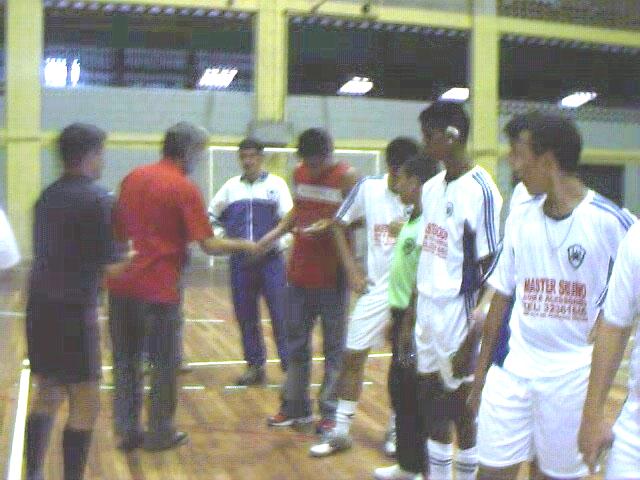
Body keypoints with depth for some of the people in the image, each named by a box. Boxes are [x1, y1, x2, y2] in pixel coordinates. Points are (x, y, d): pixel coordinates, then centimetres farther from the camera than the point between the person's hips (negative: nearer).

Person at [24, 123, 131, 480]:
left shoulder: (47, 196, 10)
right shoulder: (97, 198, -11)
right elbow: (110, 266, -14)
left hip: (40, 307, 8)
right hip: (74, 311, -8)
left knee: (47, 396, 18)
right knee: (85, 404, 2)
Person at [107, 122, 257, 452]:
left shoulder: (133, 178, 8)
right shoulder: (184, 188, -10)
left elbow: (118, 230, 15)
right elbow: (209, 245, -13)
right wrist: (246, 245, 0)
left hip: (123, 284, 6)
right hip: (159, 287, -5)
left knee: (126, 361, 13)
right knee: (163, 363, 9)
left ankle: (127, 431, 20)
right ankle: (161, 433, 19)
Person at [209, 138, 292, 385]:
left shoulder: (276, 184, 1)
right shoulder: (231, 186, 10)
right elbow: (212, 216, 18)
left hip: (270, 259, -3)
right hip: (240, 260, 3)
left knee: (280, 314, -4)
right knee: (245, 316, 8)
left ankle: (289, 365, 4)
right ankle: (255, 365, 20)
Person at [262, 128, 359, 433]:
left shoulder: (347, 178, -10)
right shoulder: (299, 173, 8)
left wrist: (330, 225, -26)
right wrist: (277, 232, 8)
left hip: (332, 276, -6)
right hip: (299, 273, 6)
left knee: (333, 347, 5)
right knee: (296, 342, 14)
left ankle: (330, 412, 16)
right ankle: (295, 407, 27)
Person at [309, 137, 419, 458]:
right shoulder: (368, 188, -3)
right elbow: (340, 226, 7)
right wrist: (352, 271, 2)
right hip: (376, 287, 2)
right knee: (352, 355, 6)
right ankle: (341, 432, 20)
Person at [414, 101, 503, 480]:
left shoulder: (480, 190, -15)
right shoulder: (432, 188, 9)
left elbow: (492, 270, -15)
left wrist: (473, 335, -17)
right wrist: (410, 313, 14)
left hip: (457, 315, -7)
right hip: (427, 312, 7)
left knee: (461, 408, 6)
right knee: (430, 401, 16)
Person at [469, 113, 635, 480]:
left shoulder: (612, 222, -10)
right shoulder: (521, 218, 5)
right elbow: (502, 298, 10)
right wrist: (481, 373, 10)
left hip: (572, 375, -4)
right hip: (513, 370, 4)